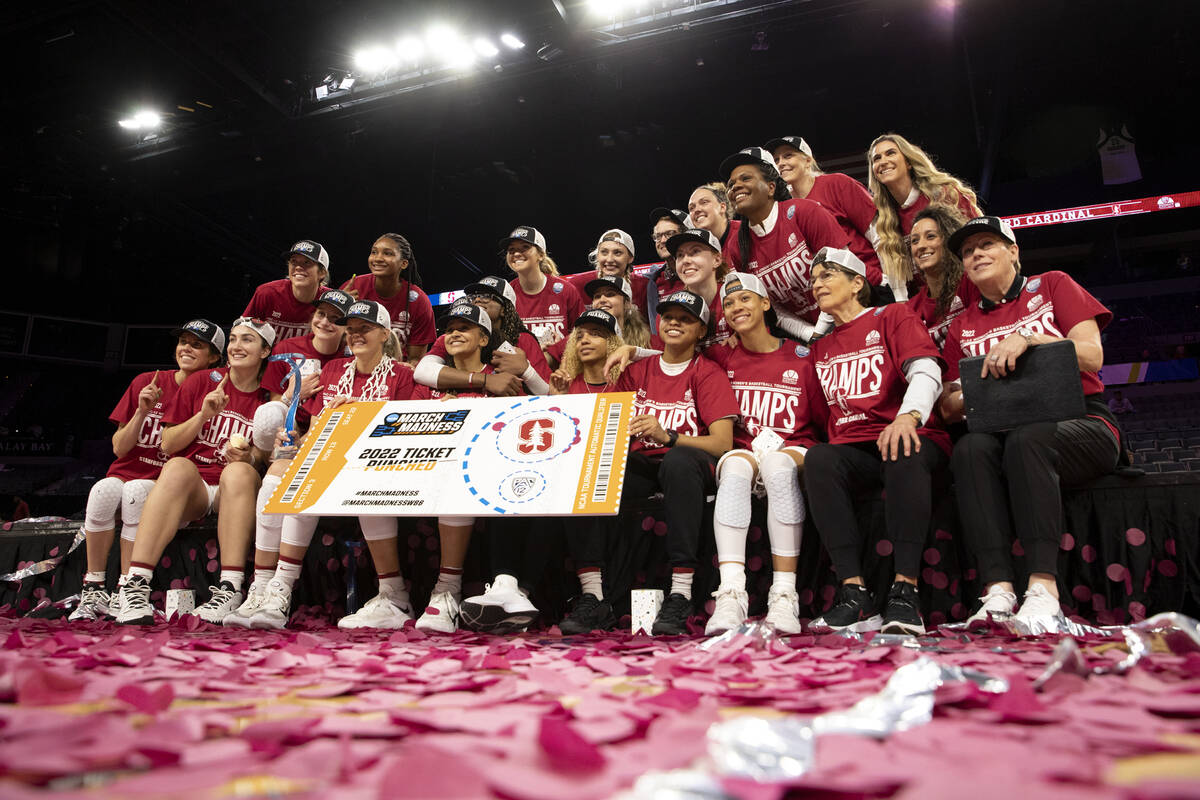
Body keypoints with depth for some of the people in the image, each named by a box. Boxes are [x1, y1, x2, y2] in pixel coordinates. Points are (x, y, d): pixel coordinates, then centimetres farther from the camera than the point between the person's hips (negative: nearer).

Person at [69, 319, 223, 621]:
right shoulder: (146, 383, 8)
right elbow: (119, 449, 6)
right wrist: (142, 412, -8)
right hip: (125, 474, 2)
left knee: (136, 491, -34)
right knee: (104, 490, -31)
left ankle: (125, 593, -26)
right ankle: (93, 589, -19)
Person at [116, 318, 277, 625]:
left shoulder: (269, 399, 9)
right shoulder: (201, 381, 10)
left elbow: (262, 462, 7)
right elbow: (168, 445, 7)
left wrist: (248, 459, -15)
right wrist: (204, 415, -7)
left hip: (236, 492, 0)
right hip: (190, 486, 0)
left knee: (240, 472, -34)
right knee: (179, 467, -33)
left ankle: (230, 589, -42)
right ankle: (136, 584, -41)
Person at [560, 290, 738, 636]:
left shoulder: (708, 373, 4)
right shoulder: (636, 371, 17)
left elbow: (722, 443, -9)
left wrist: (666, 436, -23)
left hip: (687, 464, -3)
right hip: (640, 465, 4)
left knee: (678, 460, -38)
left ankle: (680, 597, -36)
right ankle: (593, 598, -25)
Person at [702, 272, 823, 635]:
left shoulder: (801, 358, 6)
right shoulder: (723, 358, 11)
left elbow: (825, 420, 7)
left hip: (794, 452, -1)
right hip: (742, 451, 1)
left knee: (777, 464, -37)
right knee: (735, 468, -35)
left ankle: (784, 595, -37)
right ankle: (730, 595, -43)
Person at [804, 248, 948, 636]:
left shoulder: (893, 316, 9)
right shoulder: (820, 347, 24)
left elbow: (926, 373, -8)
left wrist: (907, 417, -27)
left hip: (909, 437, -3)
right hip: (852, 450, 3)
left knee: (904, 453, -37)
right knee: (818, 459, -30)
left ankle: (904, 593, -39)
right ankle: (855, 598, -36)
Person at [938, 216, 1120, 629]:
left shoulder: (1052, 285, 11)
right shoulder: (963, 327, 18)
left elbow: (1092, 356, -3)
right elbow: (949, 406, 13)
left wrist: (1027, 338, -16)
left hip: (1081, 422, -2)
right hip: (1002, 430, 3)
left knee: (1026, 438, -37)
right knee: (970, 448, -32)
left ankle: (1043, 587, -42)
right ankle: (998, 589, -41)